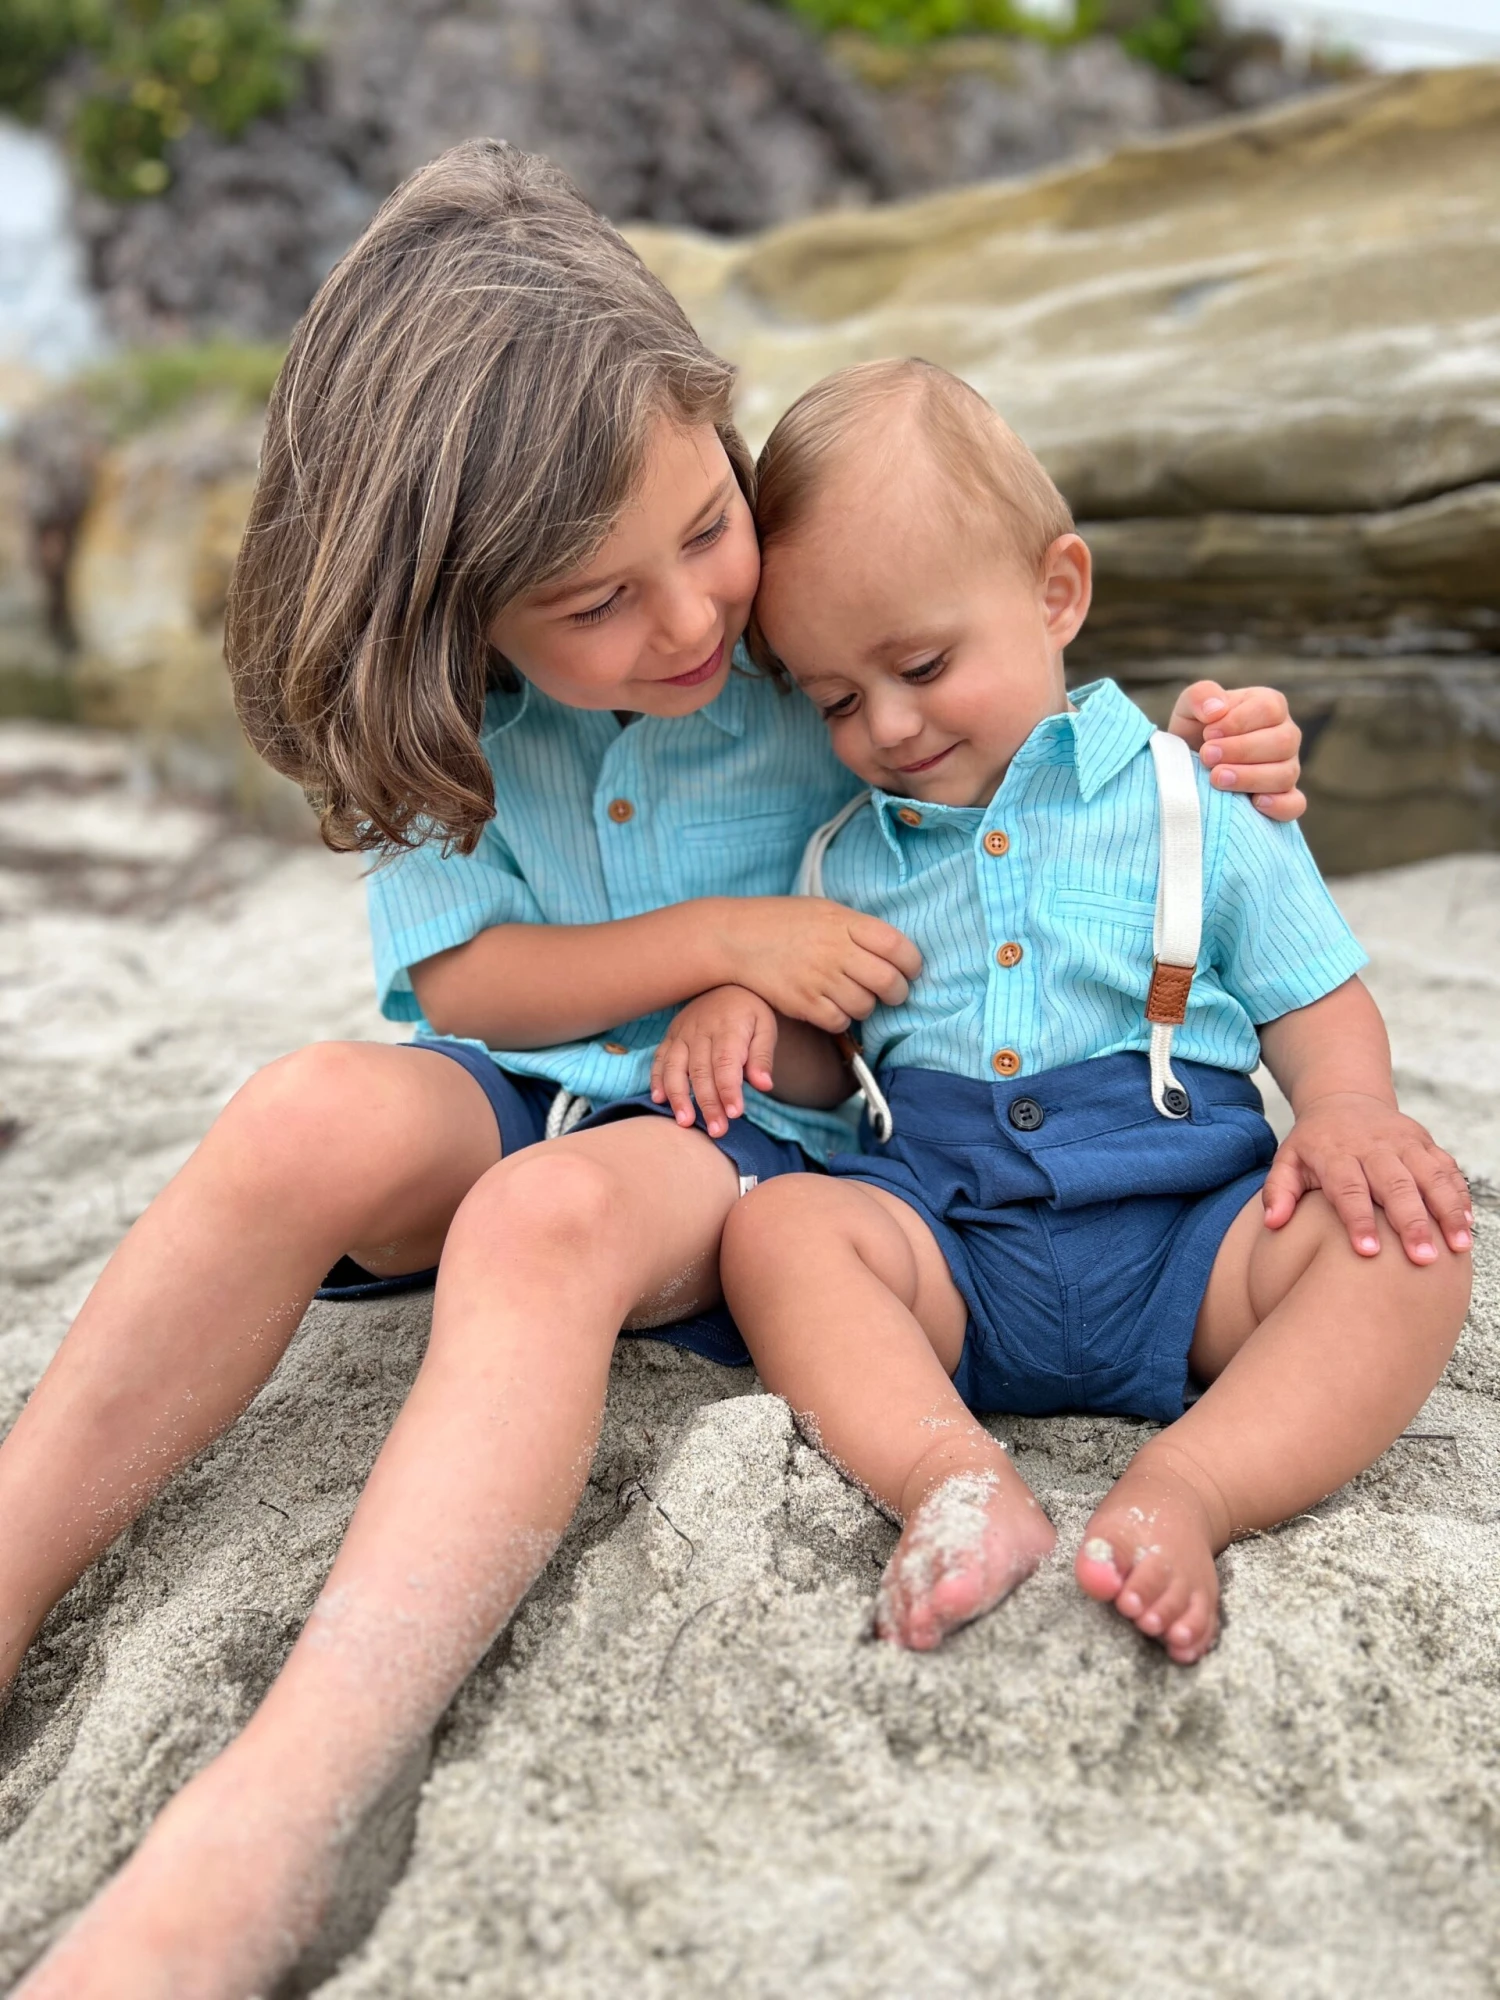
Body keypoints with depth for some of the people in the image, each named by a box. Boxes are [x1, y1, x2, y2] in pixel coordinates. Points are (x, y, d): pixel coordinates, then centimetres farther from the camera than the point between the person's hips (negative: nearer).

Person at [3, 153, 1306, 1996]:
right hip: (506, 1091, 2)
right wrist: (722, 941, -17)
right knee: (316, 1113, -32)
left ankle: (253, 1837, -48)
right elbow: (464, 975, -4)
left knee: (554, 1214, -36)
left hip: (767, 1139, -2)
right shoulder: (449, 712, -3)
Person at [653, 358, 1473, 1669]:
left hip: (1186, 1227, -1)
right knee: (777, 1224, -25)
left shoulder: (1198, 809, 7)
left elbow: (1320, 1007, 9)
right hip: (946, 1233, 2)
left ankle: (1183, 1488, -42)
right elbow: (823, 1068, 22)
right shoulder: (848, 856, 17)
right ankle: (953, 1477, -44)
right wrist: (746, 1008, -1)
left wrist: (1348, 1113, -13)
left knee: (1403, 1241, -26)